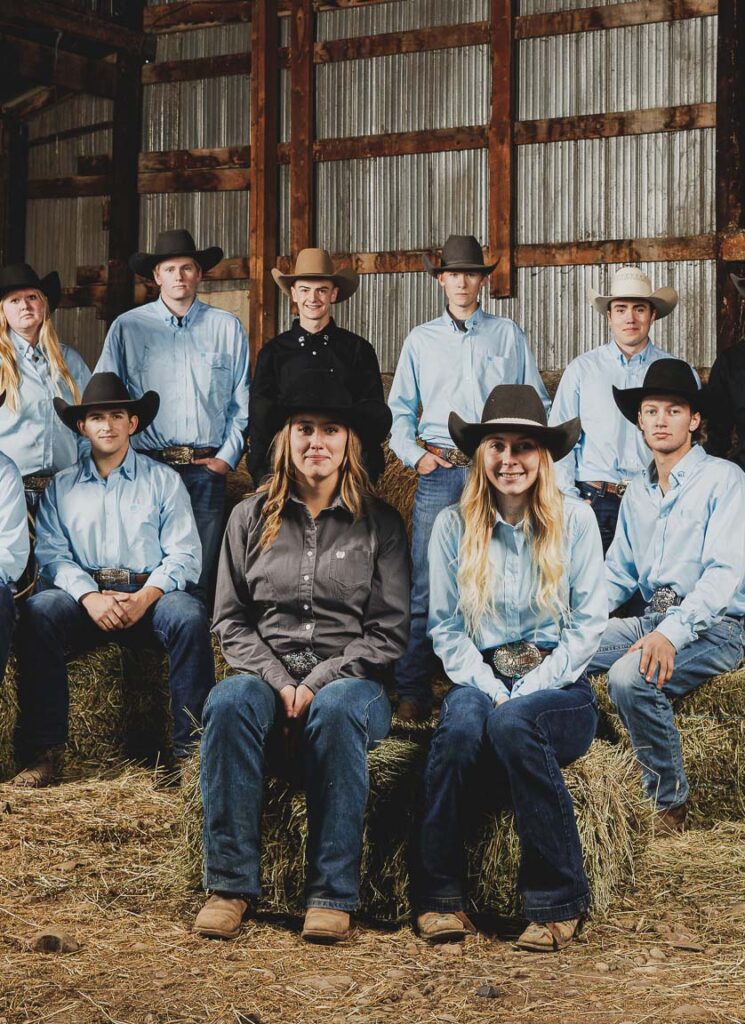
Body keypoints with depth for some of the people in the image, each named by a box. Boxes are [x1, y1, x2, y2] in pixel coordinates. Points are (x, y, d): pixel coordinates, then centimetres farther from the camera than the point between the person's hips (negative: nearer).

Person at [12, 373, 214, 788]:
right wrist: (90, 597, -16)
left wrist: (145, 597, -16)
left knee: (189, 614, -33)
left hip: (151, 595, -1)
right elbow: (52, 554, 4)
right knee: (38, 610, -30)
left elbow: (184, 554, 2)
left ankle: (191, 749, -28)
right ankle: (45, 751, -28)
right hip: (85, 596, 1)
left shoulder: (163, 480, 13)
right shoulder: (62, 487, 18)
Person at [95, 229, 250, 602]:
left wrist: (227, 456, 2)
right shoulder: (127, 327, 7)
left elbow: (242, 402, 11)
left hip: (208, 470, 1)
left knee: (202, 578, 1)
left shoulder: (227, 327, 10)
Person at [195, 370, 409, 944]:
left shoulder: (379, 524, 7)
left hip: (351, 678, -1)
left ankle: (333, 893, -29)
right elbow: (231, 621, 9)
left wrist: (318, 683, -11)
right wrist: (277, 680, -8)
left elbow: (390, 631, 1)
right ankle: (231, 885, -27)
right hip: (266, 672, 2)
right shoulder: (251, 518, 12)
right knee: (229, 703, -32)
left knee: (335, 712, -36)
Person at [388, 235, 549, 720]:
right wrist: (414, 454, 2)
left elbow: (536, 403, 11)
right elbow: (400, 409, 17)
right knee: (425, 587, -4)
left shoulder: (508, 335, 11)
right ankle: (413, 691, 0)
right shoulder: (421, 340, 15)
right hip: (439, 472, 1)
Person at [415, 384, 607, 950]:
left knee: (511, 723, -35)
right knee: (462, 719, -35)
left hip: (560, 688, -1)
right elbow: (445, 628, 6)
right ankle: (441, 896, -25)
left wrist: (523, 693, -12)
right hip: (481, 678, 1)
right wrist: (488, 689, -12)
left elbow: (590, 624, 0)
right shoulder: (453, 526, 7)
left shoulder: (575, 519, 3)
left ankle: (560, 902, -23)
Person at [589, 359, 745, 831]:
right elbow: (617, 574, 19)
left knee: (630, 676, -32)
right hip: (652, 618, 7)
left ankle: (669, 801, -14)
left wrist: (673, 632, -31)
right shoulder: (637, 492, 15)